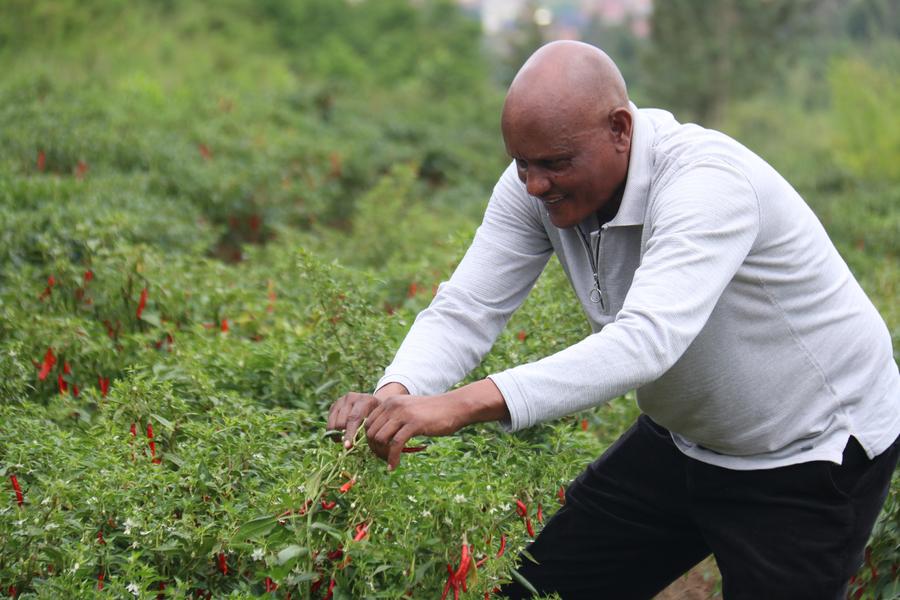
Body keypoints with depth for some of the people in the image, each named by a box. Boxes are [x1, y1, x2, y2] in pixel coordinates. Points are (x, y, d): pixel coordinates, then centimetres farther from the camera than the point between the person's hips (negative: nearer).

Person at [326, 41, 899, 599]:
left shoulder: (707, 182, -34)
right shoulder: (536, 186, -13)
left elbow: (648, 340, -47)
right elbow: (465, 310, -15)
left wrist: (466, 403, -56)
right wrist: (394, 394, -37)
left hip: (815, 459, -6)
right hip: (684, 439, 6)